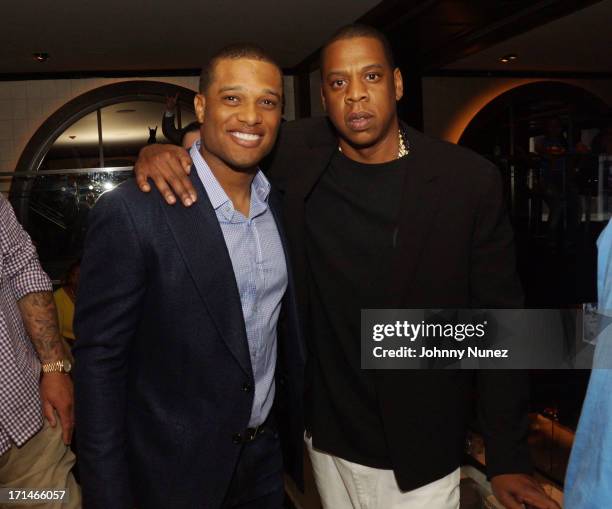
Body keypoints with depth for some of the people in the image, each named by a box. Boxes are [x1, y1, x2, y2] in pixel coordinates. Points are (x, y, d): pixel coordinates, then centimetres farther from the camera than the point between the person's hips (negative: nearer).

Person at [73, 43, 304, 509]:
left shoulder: (283, 205, -2)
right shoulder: (131, 213, -20)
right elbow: (99, 361, -16)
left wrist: (298, 426, 8)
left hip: (268, 455, 5)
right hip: (174, 471, -5)